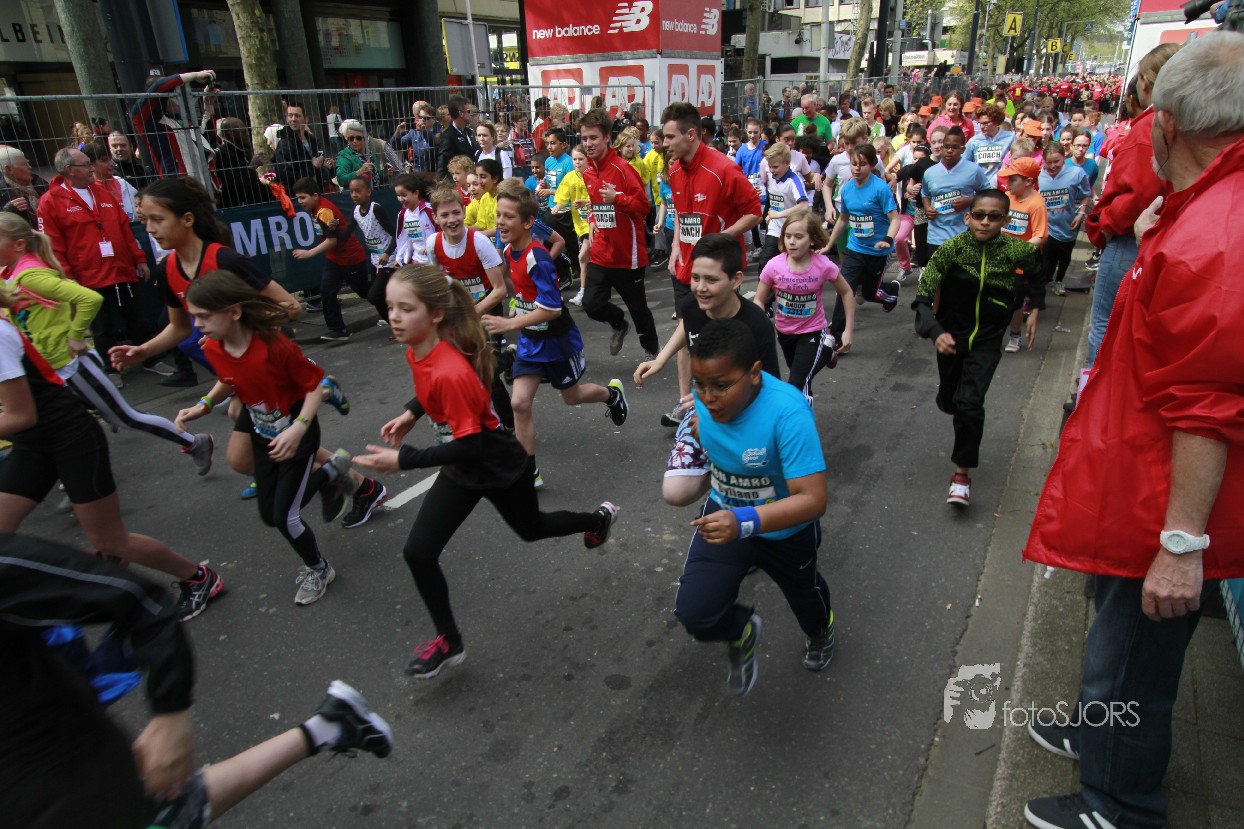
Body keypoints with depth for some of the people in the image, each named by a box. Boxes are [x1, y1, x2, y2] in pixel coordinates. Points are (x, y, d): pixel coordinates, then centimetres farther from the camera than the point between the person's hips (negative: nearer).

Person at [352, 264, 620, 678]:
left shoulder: (451, 371, -37)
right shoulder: (417, 351, -11)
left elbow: (470, 446, -32)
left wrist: (403, 460, -34)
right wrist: (411, 414, 2)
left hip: (500, 466, -7)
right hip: (465, 465, 7)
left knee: (531, 528, 22)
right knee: (418, 552, -2)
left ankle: (599, 518, 53)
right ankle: (449, 642, 18)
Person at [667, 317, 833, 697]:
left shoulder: (788, 413, -38)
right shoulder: (701, 402, -20)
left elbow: (813, 499, -41)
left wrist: (745, 522, -51)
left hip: (787, 530, -2)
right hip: (724, 517, 3)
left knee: (803, 590, 30)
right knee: (693, 612, -13)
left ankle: (820, 632, 70)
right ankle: (742, 632, 26)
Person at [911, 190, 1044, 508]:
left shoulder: (1018, 251, -13)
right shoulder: (951, 249, -18)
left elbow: (1036, 275, 12)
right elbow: (923, 298, -21)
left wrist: (1035, 309, 4)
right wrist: (935, 333, -35)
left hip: (987, 340, -1)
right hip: (951, 335, 1)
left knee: (970, 404, -15)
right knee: (948, 401, 15)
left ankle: (962, 473, 1)